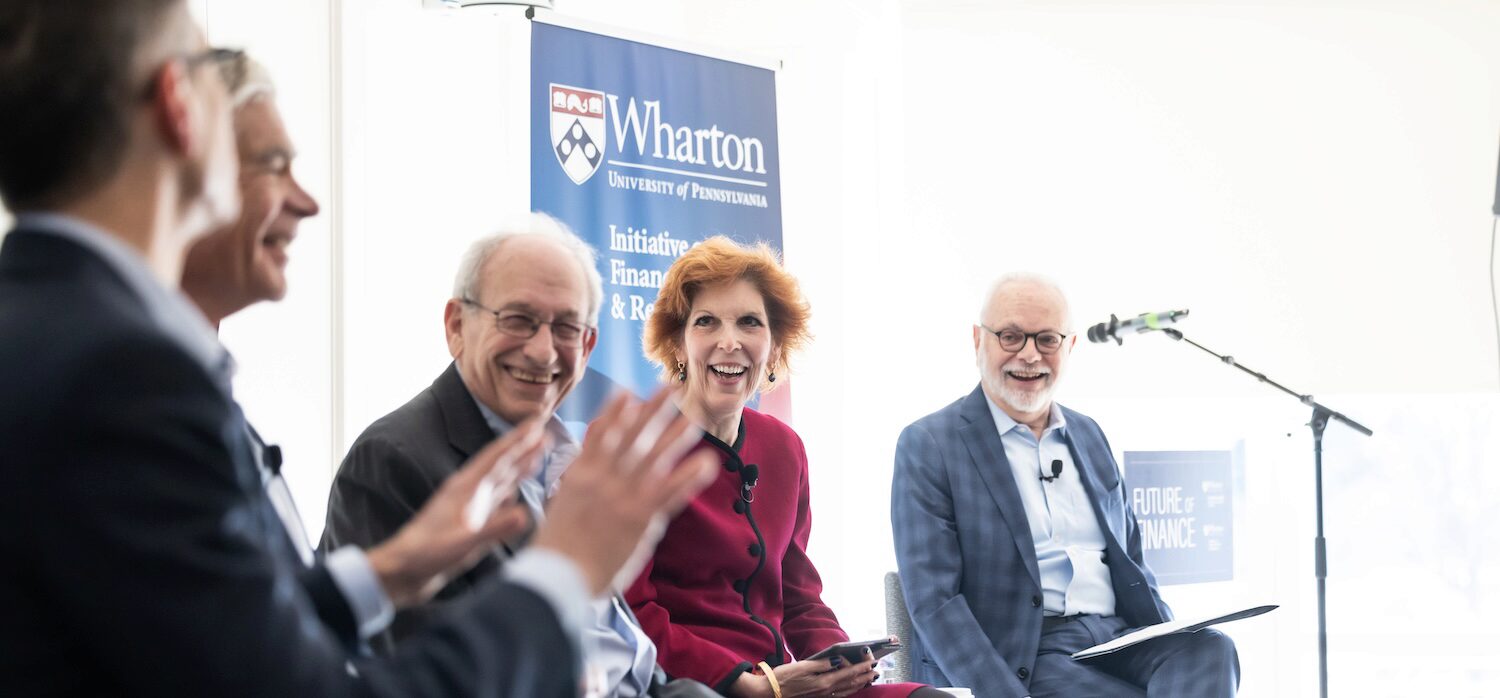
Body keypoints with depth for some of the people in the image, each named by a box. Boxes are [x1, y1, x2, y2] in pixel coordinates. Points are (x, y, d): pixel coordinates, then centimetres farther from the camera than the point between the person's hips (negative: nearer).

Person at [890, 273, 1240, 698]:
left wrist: (1171, 644, 2)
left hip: (1119, 638, 6)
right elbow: (932, 600, -8)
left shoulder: (1088, 436, 20)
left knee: (1210, 649, -26)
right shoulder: (928, 447, 0)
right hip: (1020, 658, -6)